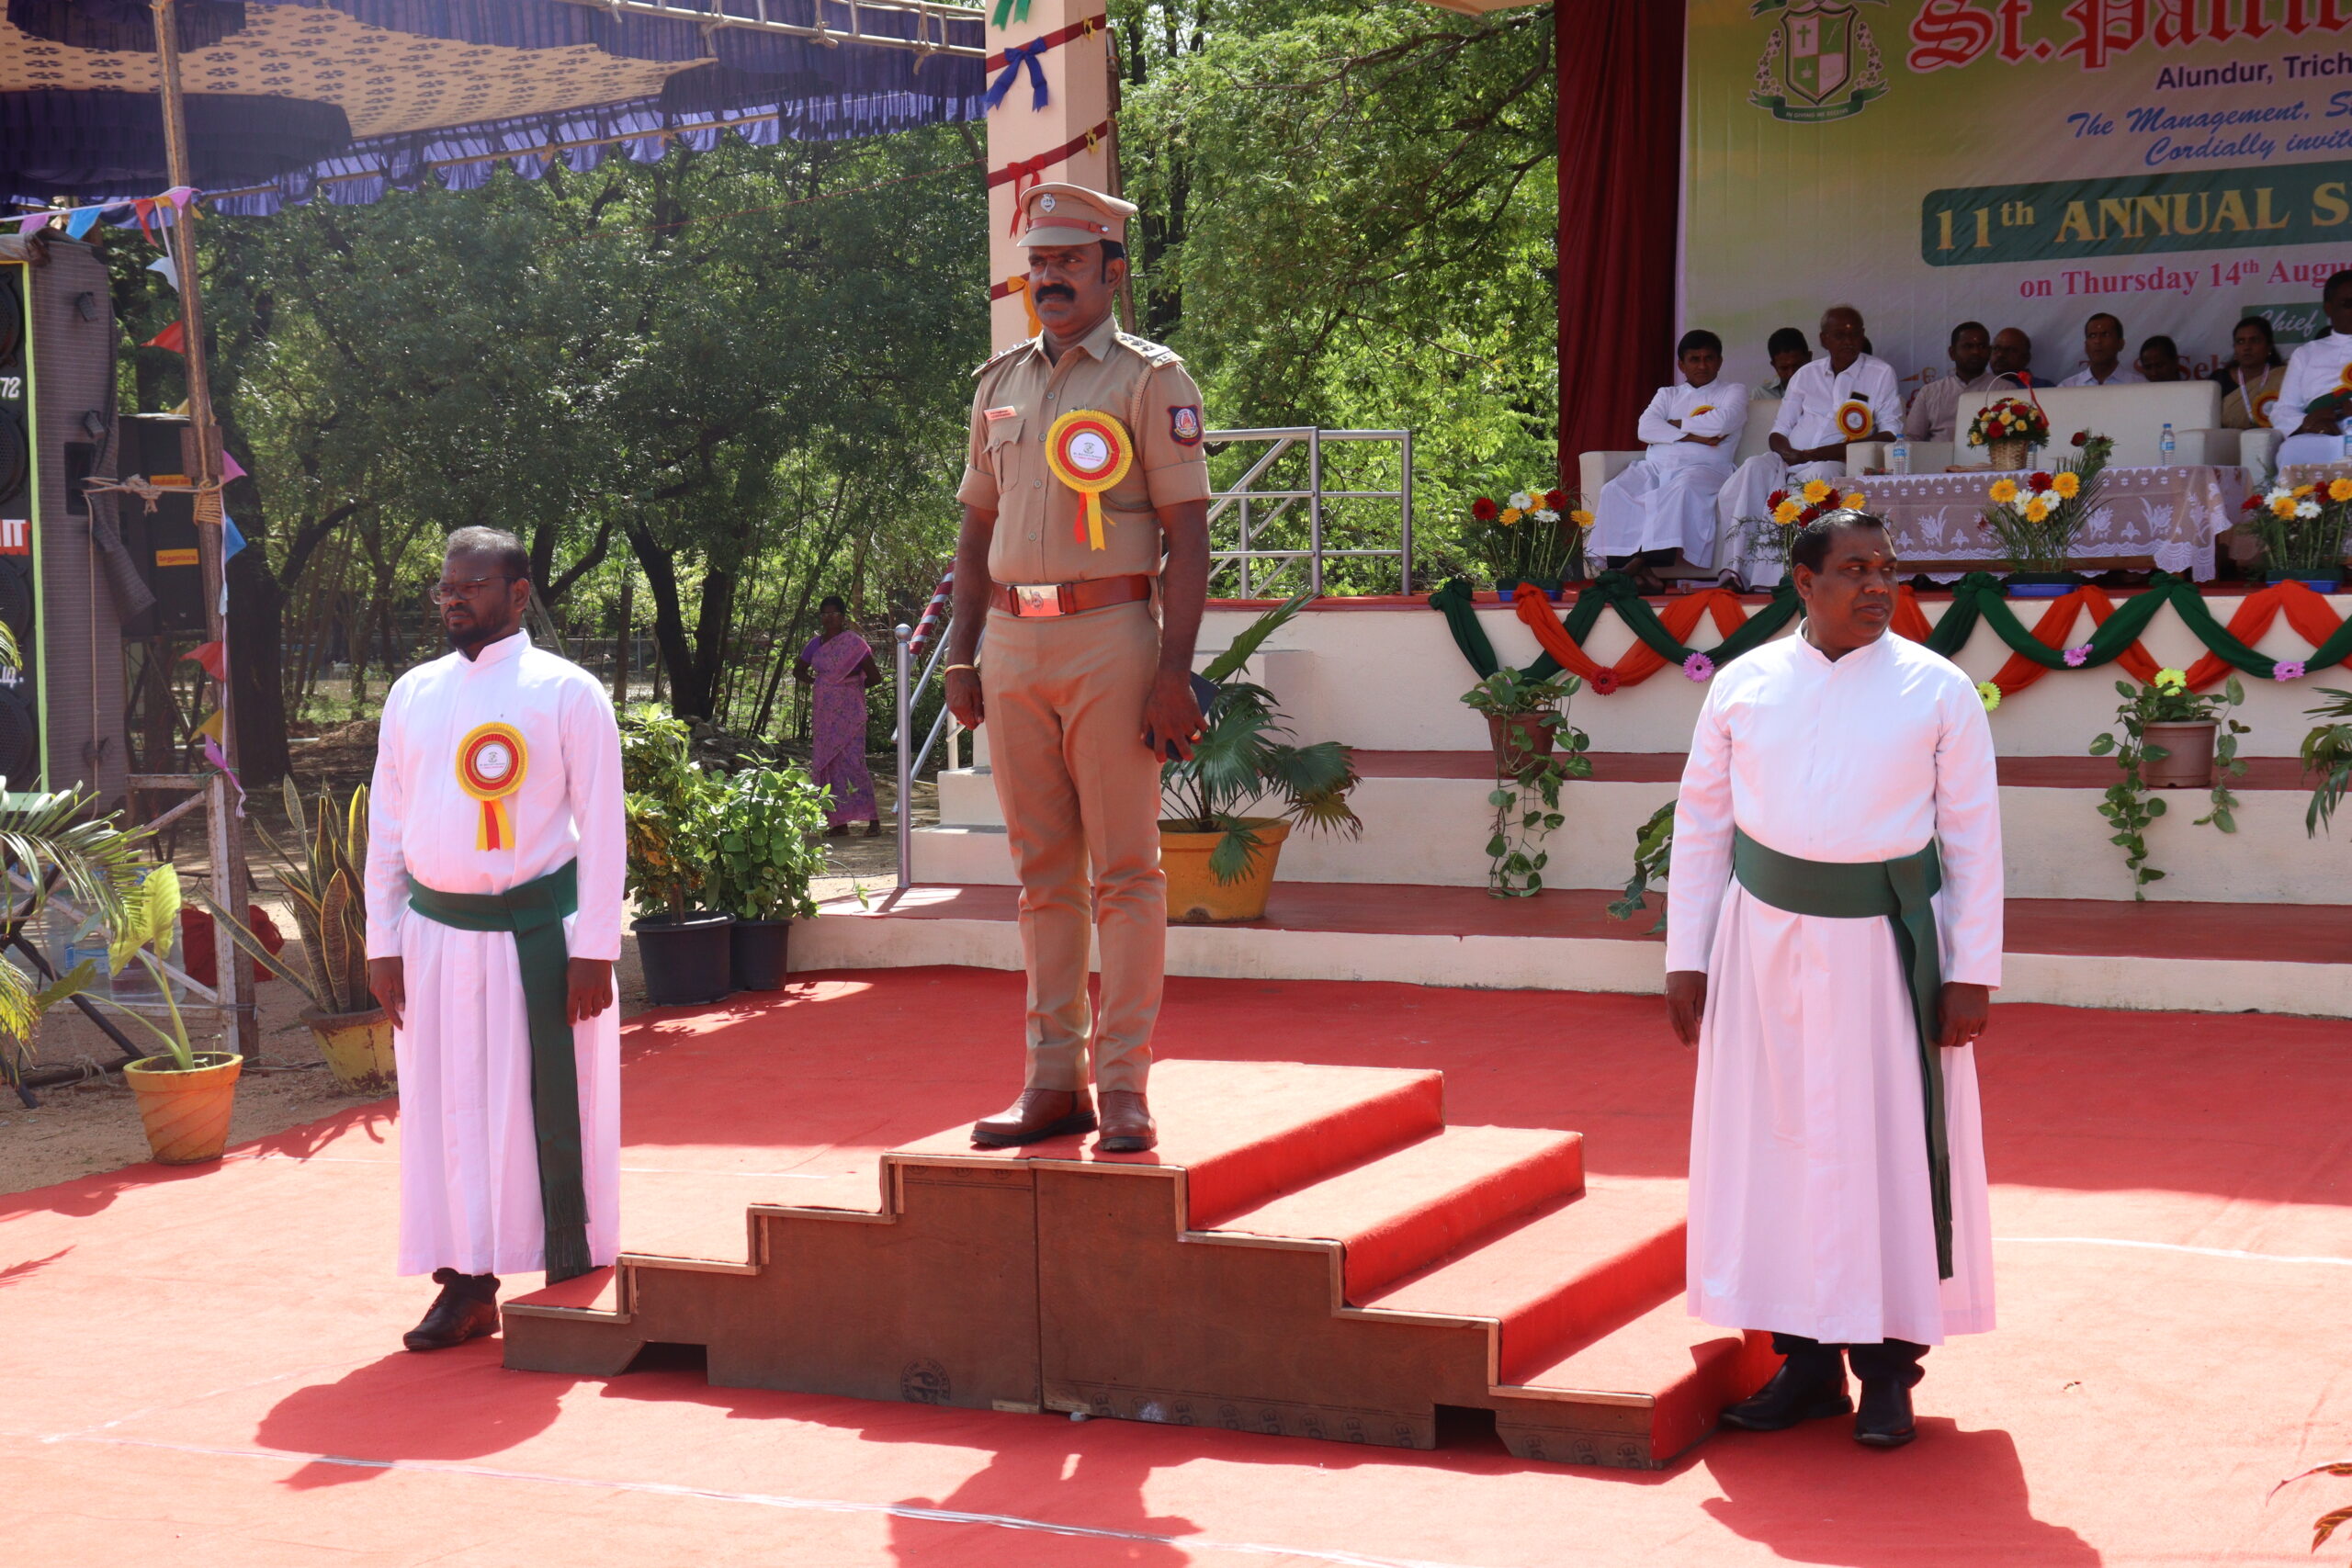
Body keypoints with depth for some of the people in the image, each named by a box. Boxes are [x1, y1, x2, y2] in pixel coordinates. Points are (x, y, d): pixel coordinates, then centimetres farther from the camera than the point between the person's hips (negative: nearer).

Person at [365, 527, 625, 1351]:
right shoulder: (412, 695, 9)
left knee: (553, 1113, 2)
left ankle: (576, 1284, 13)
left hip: (538, 931, -4)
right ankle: (467, 1284, 17)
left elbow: (601, 826, -5)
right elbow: (386, 823, 13)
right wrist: (382, 943, 7)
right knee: (447, 1111, 7)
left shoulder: (567, 693, -4)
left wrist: (594, 949, -10)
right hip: (436, 934, 4)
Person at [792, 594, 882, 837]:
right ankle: (839, 821, 9)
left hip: (848, 712, -6)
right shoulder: (816, 644, 11)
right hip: (823, 714, 6)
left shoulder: (853, 643, -5)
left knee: (852, 763, -13)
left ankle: (873, 819, -10)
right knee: (827, 765, 4)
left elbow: (875, 678, -5)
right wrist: (811, 681, 7)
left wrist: (851, 685, 2)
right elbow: (798, 670, 24)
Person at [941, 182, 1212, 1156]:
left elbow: (1186, 530, -6)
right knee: (1043, 872, 8)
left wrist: (1175, 668, -14)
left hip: (1110, 637, -5)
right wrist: (962, 655, 12)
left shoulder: (1151, 380, -1)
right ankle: (1054, 1081, 13)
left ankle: (1124, 1081, 0)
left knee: (1124, 869, -4)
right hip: (1012, 643, 6)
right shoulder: (1000, 382, 16)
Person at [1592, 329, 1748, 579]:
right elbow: (1646, 428, 6)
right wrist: (1692, 436, -6)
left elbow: (1721, 423, -4)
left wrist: (1675, 424, 6)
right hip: (1656, 465, 4)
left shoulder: (1733, 391, 19)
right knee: (1614, 491, -27)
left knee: (1681, 490, -40)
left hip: (1702, 467, -4)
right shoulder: (1667, 394, 27)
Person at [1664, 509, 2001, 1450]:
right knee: (1775, 1146, 5)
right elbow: (1700, 823, 7)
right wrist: (1686, 956, 4)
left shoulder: (1938, 691, -2)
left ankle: (1887, 1369, 13)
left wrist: (1972, 972, -6)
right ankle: (1806, 1362, 16)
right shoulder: (1744, 686, 3)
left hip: (1886, 946, -2)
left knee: (1888, 1150, 1)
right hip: (1767, 943, 2)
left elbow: (1973, 836, -1)